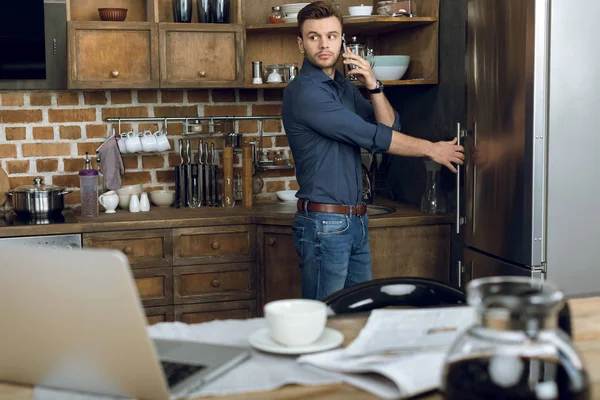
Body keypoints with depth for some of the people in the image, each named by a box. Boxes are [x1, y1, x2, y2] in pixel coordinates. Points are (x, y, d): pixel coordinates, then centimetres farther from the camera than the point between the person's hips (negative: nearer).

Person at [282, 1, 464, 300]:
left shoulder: (345, 87, 13)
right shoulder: (304, 92, -14)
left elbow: (390, 128, 9)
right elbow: (372, 137, -15)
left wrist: (373, 87, -6)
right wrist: (431, 149, -7)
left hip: (356, 221, 8)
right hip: (324, 223, -8)